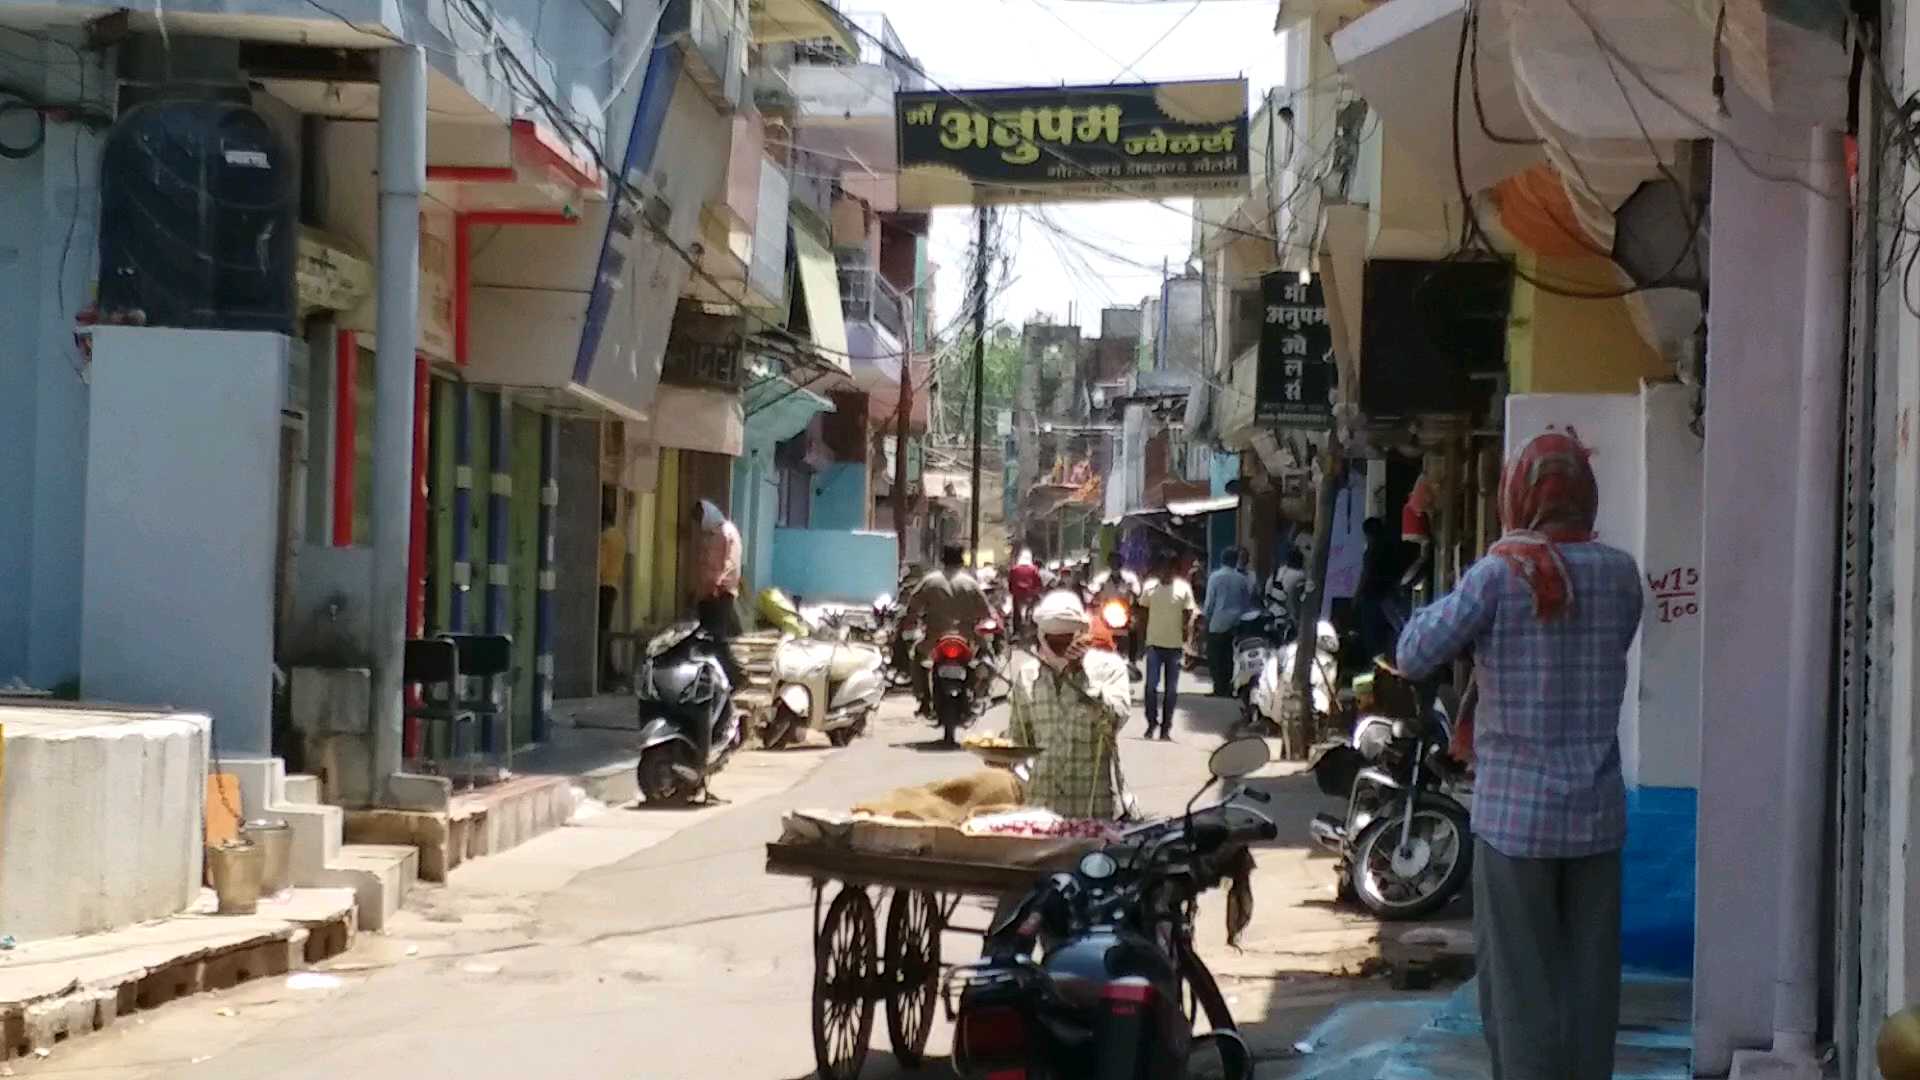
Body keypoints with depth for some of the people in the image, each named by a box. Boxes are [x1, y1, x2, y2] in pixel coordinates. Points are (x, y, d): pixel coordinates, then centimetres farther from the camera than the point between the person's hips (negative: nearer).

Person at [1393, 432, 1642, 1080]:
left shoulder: (1499, 576, -11)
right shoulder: (1619, 574, 1)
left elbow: (1414, 657, -10)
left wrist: (1447, 606, 7)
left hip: (1515, 813, -3)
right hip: (1597, 812, 4)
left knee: (1520, 982, 3)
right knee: (1589, 981, 10)